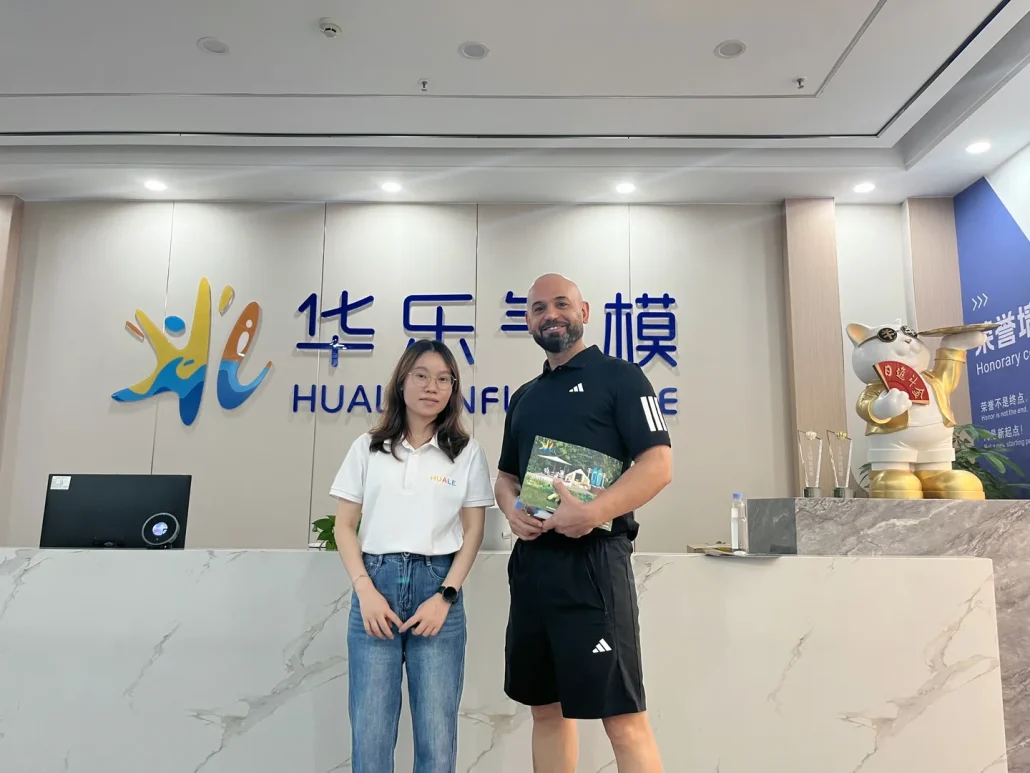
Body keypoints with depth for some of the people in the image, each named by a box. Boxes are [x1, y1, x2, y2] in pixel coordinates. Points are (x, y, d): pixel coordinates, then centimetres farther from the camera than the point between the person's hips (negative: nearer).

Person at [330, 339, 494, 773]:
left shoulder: (467, 453, 5)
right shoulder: (368, 448, 7)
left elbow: (473, 532, 3)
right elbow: (345, 527, 6)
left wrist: (445, 596, -8)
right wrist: (365, 590, -7)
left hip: (437, 588, 0)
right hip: (377, 585, 1)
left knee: (437, 734, 4)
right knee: (369, 729, 5)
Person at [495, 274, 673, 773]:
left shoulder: (619, 376, -2)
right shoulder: (524, 397, 18)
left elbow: (658, 465, -11)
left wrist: (594, 513, -24)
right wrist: (511, 508, 0)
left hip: (591, 558, -7)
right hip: (531, 560, 7)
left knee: (623, 718, -4)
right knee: (547, 709, 16)